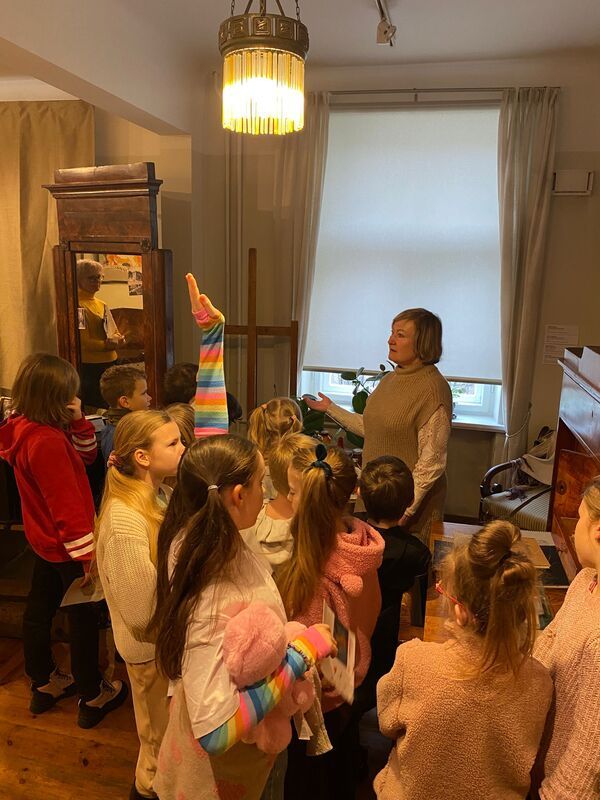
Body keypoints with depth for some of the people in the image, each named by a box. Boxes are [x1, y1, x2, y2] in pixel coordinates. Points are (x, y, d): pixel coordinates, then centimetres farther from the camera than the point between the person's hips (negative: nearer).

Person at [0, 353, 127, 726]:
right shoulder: (47, 441, -30)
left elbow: (87, 454, 6)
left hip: (45, 539, 9)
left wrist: (78, 420, -10)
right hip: (66, 545, -9)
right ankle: (92, 696, 26)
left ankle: (45, 683, 43)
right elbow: (66, 505, -28)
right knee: (85, 617, 8)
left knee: (40, 609, 22)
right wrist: (88, 553, -23)